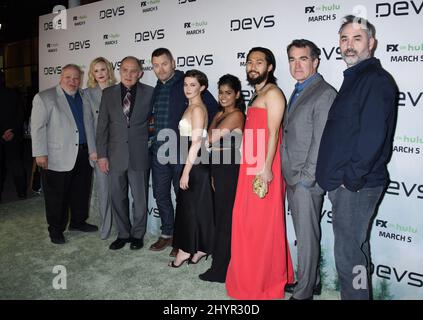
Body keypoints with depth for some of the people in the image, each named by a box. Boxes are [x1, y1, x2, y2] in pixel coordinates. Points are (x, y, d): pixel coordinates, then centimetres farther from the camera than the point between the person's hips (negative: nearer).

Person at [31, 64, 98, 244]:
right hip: (58, 158, -5)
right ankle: (56, 229, 20)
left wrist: (92, 149, 10)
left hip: (83, 155, 5)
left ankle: (78, 222, 33)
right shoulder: (44, 98, -2)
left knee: (81, 192, 14)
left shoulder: (84, 98, 12)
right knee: (57, 196, 4)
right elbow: (38, 127, -6)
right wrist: (40, 153, -12)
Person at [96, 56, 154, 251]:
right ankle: (123, 234, 29)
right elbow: (102, 126, 4)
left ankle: (137, 235, 27)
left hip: (139, 156, -2)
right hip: (115, 156, 2)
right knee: (117, 198, 12)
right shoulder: (108, 93, 4)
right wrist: (101, 154, 0)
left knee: (140, 198, 8)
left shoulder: (150, 93, -2)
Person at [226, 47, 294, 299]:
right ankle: (251, 278, 29)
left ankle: (264, 282, 14)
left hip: (263, 169, -9)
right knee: (248, 222, 14)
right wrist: (254, 167, 18)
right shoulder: (258, 95, 19)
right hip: (251, 168, 9)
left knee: (263, 224, -1)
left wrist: (266, 168, -22)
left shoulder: (273, 93, -8)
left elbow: (273, 132, -17)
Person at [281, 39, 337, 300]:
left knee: (307, 236, 3)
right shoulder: (298, 92, 16)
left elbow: (321, 142, -17)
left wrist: (306, 178, -16)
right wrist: (290, 177, 12)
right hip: (292, 179, 9)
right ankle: (312, 282, 34)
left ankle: (304, 292, 18)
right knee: (304, 234, 18)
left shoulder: (325, 94, -12)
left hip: (307, 181, -8)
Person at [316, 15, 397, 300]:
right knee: (356, 248, 20)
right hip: (345, 183, 10)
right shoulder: (354, 79, 17)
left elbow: (373, 137, -22)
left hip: (356, 185, -10)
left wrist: (351, 178, -15)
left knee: (348, 254, -1)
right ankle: (358, 292, 36)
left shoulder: (376, 80, -13)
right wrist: (336, 176, 12)